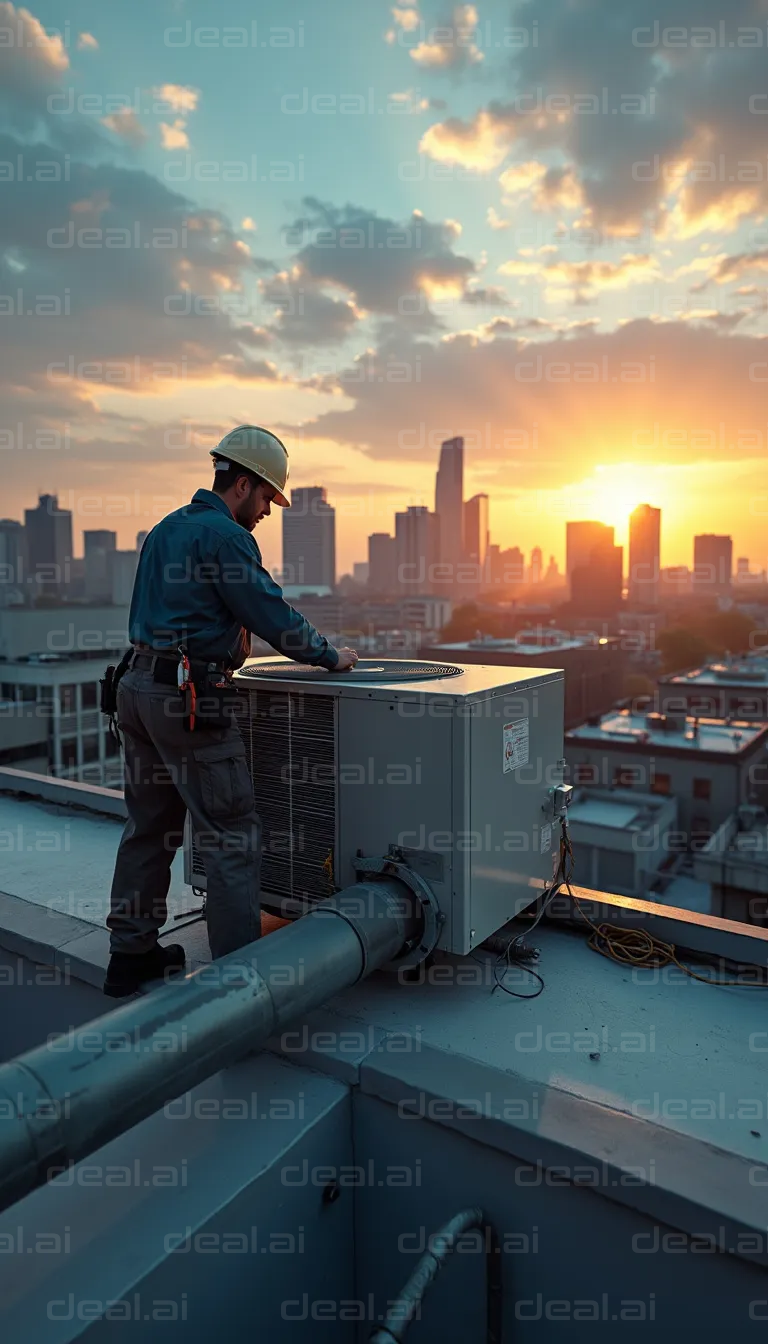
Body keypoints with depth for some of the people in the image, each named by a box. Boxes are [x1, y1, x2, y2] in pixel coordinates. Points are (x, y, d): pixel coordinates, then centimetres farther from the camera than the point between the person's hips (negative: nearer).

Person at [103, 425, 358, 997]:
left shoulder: (166, 529, 19)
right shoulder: (226, 535, -10)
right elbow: (272, 613, -13)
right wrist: (330, 655, 1)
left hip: (138, 686, 10)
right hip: (190, 697, -10)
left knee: (150, 826, 17)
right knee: (233, 835, -4)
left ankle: (132, 955, 27)